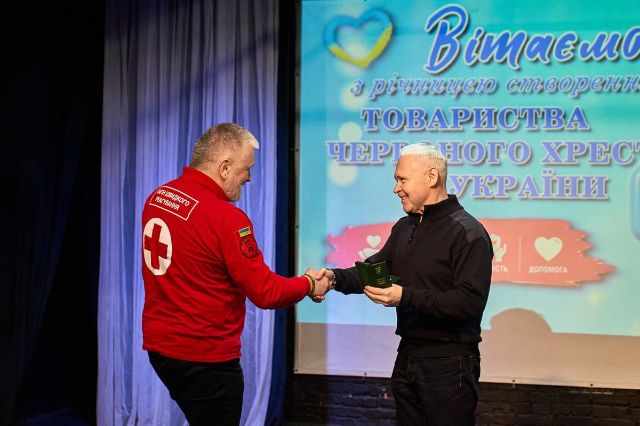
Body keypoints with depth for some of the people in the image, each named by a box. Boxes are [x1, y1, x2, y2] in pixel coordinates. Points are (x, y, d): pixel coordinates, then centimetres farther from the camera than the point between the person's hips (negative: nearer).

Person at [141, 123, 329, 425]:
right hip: (204, 355, -8)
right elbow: (265, 293, -19)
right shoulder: (225, 217, -22)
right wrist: (308, 284, -1)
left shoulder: (157, 197, 3)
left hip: (158, 344, 8)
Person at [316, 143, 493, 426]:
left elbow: (471, 302, -22)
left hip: (449, 362, -8)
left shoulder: (467, 233, -14)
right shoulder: (403, 228, 13)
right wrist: (336, 277, -9)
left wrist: (406, 297, -27)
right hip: (407, 356, 8)